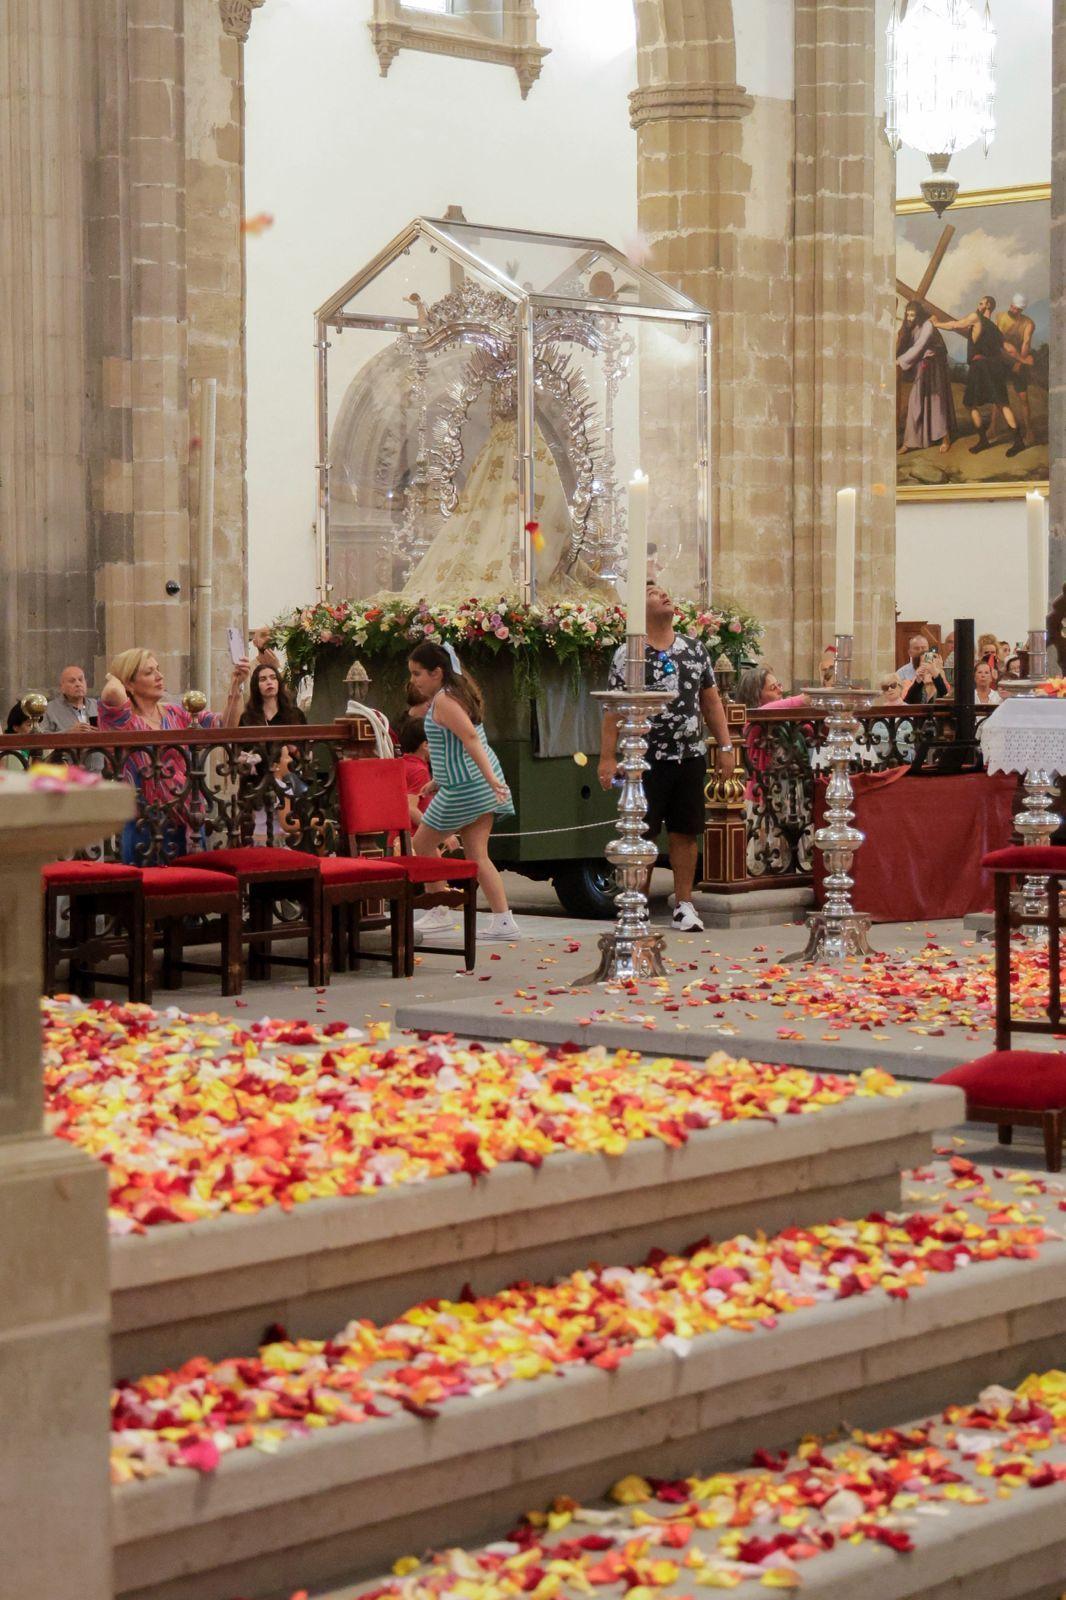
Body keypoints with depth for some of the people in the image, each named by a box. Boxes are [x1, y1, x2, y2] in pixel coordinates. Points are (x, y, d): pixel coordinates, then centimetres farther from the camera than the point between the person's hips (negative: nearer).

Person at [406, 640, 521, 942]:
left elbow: (471, 738, -26)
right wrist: (440, 779, 27)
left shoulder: (443, 701, -15)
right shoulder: (460, 692, 15)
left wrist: (491, 779, -34)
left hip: (464, 790, -9)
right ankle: (504, 921, 3)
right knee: (476, 854, 8)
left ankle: (440, 912, 13)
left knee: (423, 843, 7)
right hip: (481, 788, 9)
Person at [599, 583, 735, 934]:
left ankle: (684, 903, 15)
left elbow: (711, 702, 14)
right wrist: (607, 758, -8)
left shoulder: (695, 650, 9)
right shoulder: (627, 655, -2)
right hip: (646, 759, -3)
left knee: (686, 832, 7)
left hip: (690, 758, 3)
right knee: (642, 834, -1)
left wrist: (725, 746, 9)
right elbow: (614, 710, -4)